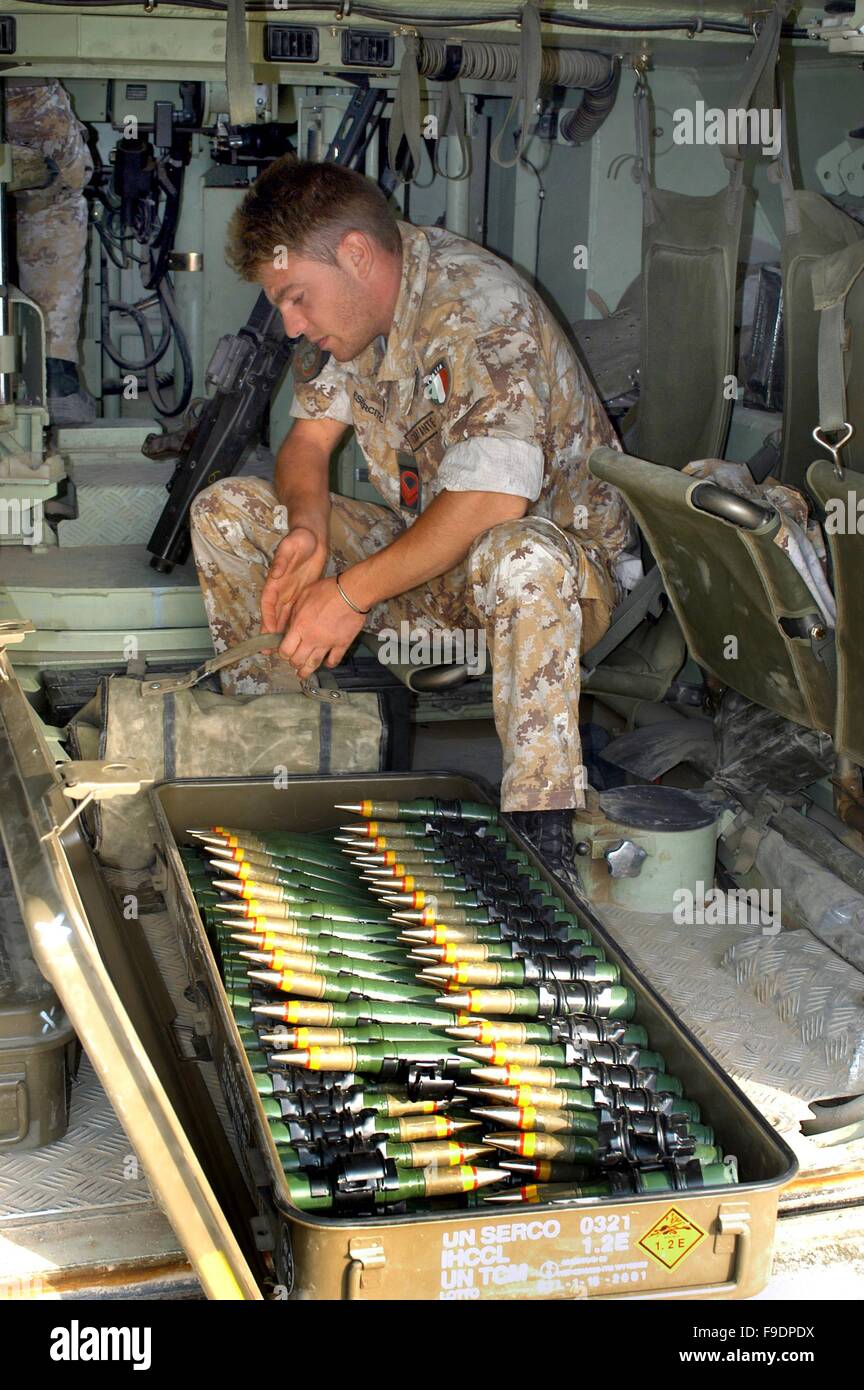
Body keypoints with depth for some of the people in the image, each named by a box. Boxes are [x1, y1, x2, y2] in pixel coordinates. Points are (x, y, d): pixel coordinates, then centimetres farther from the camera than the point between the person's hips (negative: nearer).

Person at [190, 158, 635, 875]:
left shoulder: (481, 303, -25)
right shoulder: (344, 305, 0)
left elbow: (496, 495, -35)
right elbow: (308, 440, 4)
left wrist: (352, 592, -32)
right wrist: (307, 529, -19)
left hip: (563, 555, -7)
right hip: (426, 554, 7)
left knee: (518, 557, -44)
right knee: (226, 510, -3)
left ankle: (543, 836, -36)